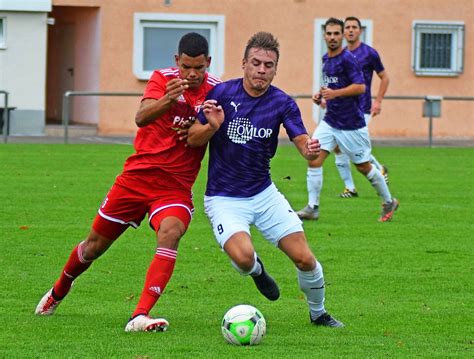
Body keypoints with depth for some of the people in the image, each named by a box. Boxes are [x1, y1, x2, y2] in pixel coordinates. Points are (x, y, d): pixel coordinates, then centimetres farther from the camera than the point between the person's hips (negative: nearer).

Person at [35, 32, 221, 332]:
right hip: (138, 175, 0)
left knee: (170, 233, -31)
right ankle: (59, 291, 43)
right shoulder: (162, 79, -8)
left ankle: (140, 316, -35)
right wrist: (167, 100, -45)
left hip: (176, 185, 0)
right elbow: (142, 117, -25)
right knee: (95, 245, 11)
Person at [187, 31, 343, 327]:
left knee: (305, 258, -5)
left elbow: (303, 142, -13)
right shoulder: (222, 93, -12)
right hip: (224, 199, -3)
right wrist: (212, 126, -28)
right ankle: (256, 269, 12)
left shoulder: (282, 103, -6)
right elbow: (193, 140, -7)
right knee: (243, 256, -28)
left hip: (264, 194, 3)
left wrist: (311, 150, -37)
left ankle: (319, 314, 25)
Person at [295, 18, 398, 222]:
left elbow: (360, 87, -21)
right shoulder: (326, 59, 10)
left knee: (363, 167, 5)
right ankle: (312, 208, -5)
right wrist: (321, 96, 7)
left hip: (351, 124, -7)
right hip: (330, 121, 7)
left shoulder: (347, 59, -15)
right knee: (314, 159, -9)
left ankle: (389, 203, 24)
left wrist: (335, 93, -27)